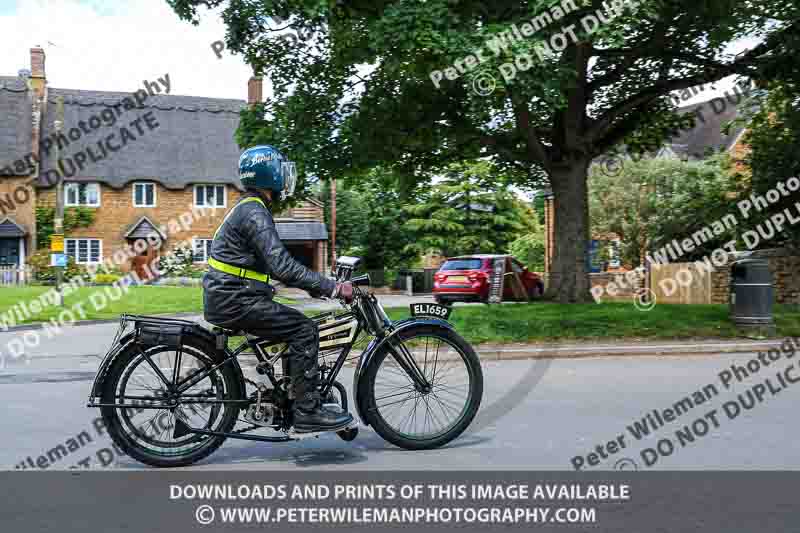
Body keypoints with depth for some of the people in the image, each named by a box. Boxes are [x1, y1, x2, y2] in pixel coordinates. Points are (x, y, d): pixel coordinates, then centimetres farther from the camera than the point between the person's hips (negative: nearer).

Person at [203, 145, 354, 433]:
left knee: (296, 325, 15)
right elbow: (282, 266, -27)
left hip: (229, 297, 10)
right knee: (303, 329, -13)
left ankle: (285, 398, 20)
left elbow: (276, 262, 22)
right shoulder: (255, 213, -16)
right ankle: (308, 411, -11)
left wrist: (315, 285, 14)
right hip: (234, 300, -10)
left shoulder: (247, 208, 17)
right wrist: (333, 287, -25)